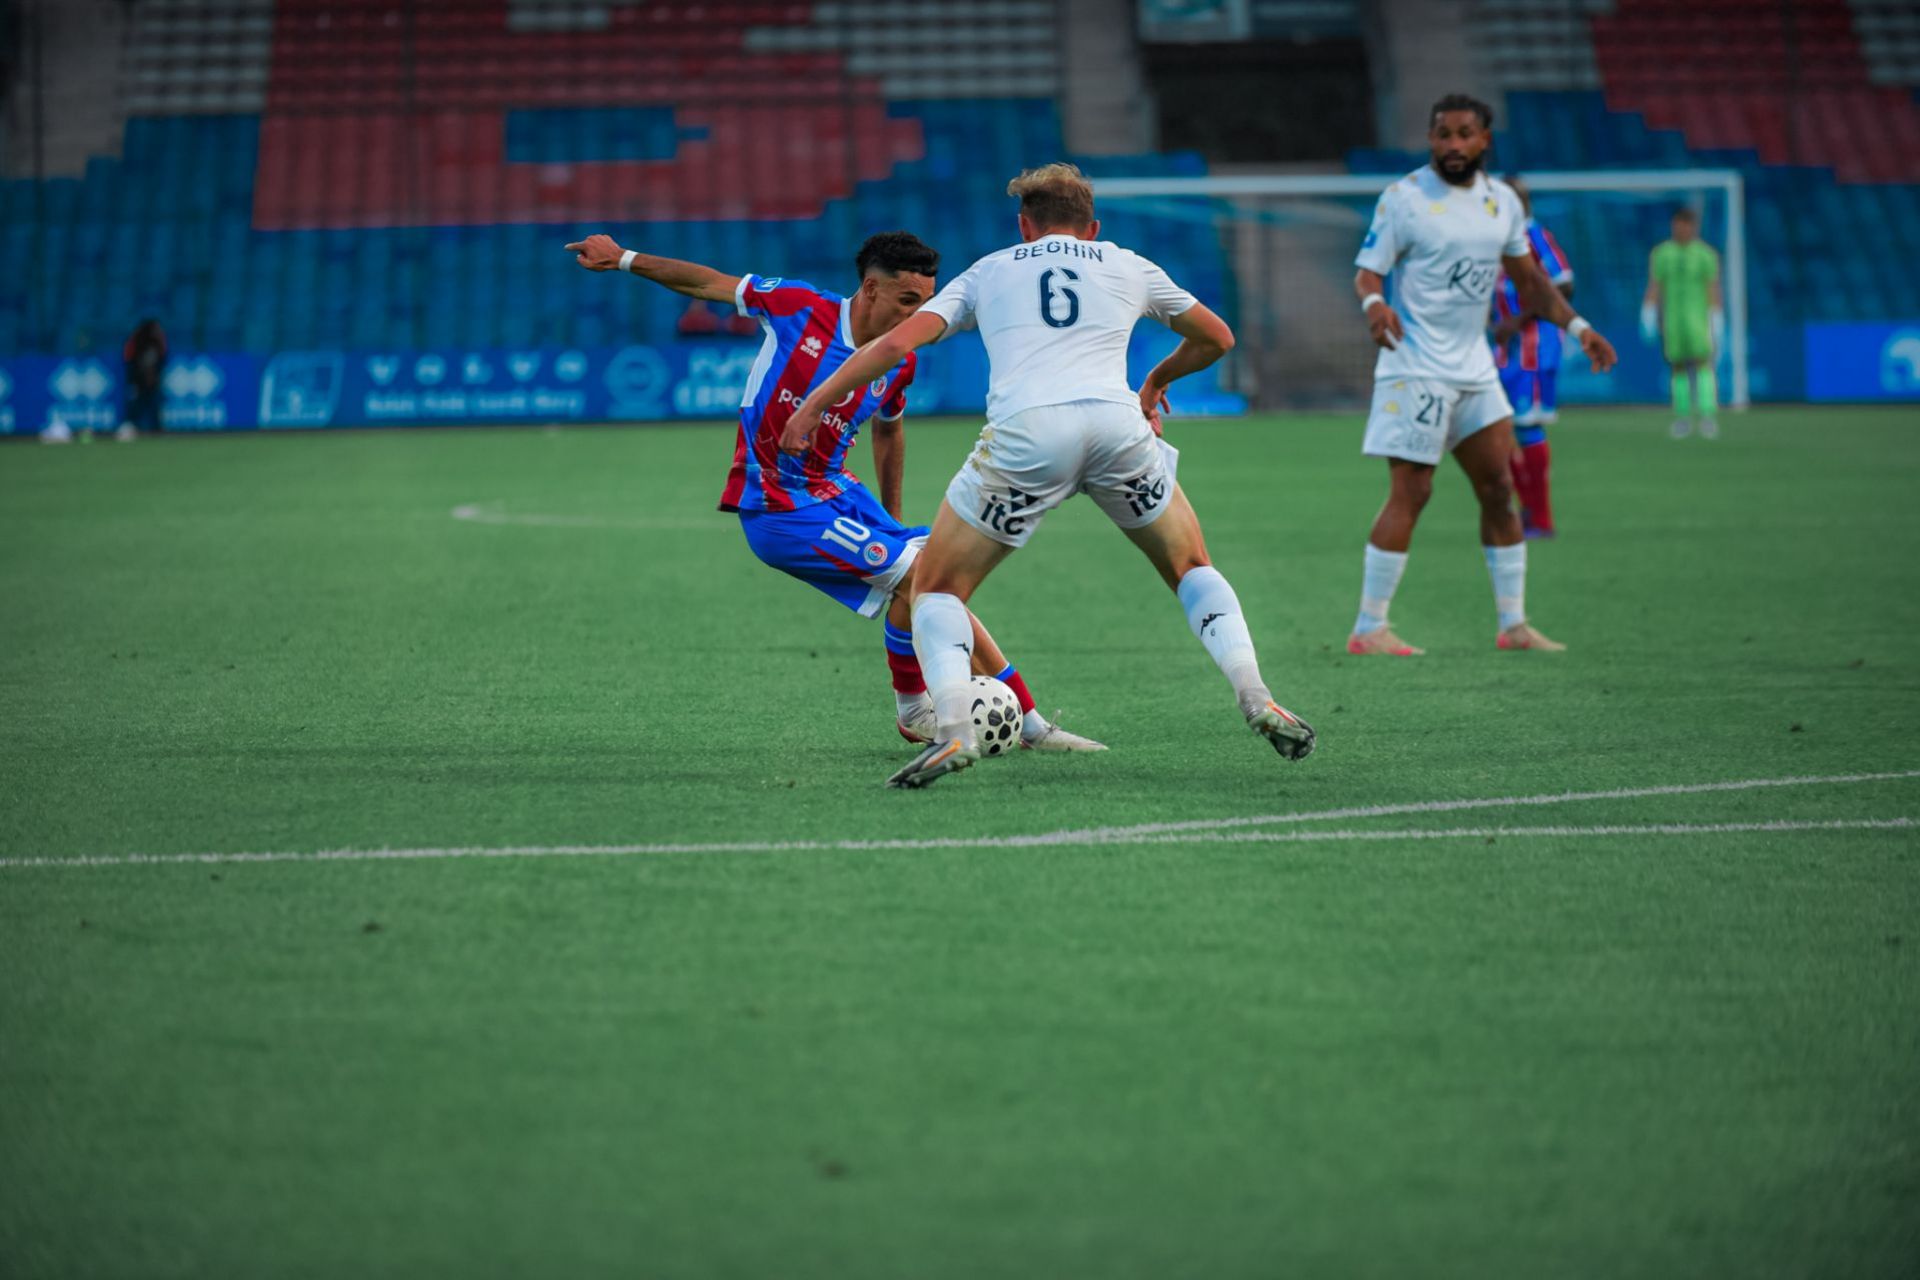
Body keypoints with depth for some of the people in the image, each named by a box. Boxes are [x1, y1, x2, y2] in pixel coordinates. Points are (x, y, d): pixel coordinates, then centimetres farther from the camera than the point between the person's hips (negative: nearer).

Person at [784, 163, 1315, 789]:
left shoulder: (988, 272, 24)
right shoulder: (1129, 267, 27)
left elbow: (897, 343, 13)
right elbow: (1216, 338, 39)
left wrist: (814, 403, 19)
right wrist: (1158, 379, 57)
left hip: (1024, 433, -2)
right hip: (1118, 425, 2)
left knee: (936, 589, 13)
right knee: (1191, 569, 26)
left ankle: (952, 729, -10)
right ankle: (1256, 698, 8)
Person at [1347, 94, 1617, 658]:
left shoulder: (1501, 201, 9)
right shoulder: (1404, 198, -8)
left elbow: (1528, 278, 20)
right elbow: (1367, 271, -10)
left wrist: (1576, 325, 11)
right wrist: (1374, 303, -31)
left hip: (1474, 367, 7)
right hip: (1416, 368, -7)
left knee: (1498, 489, 7)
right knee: (1410, 494, -10)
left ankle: (1513, 624, 15)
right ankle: (1368, 629, -6)